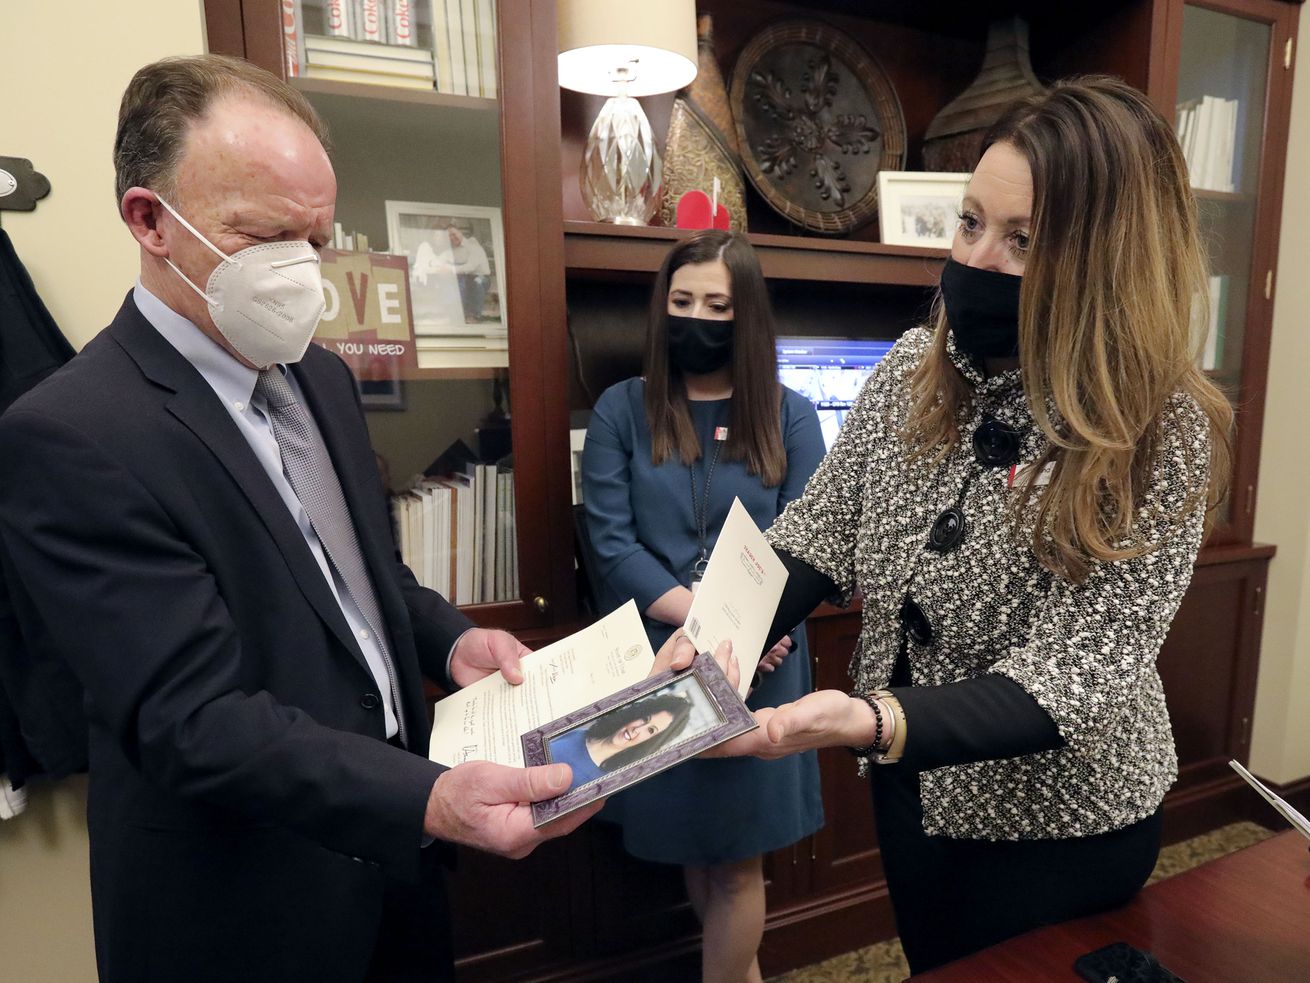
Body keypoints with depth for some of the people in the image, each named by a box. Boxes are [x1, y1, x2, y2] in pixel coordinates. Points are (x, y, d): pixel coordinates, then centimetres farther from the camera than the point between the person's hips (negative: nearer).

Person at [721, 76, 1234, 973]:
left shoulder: (1162, 430, -22)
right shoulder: (914, 368, -9)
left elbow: (1075, 671, -28)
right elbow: (818, 533, -7)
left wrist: (868, 722, -43)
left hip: (1060, 817, -4)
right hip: (913, 783, 4)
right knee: (933, 967, 28)